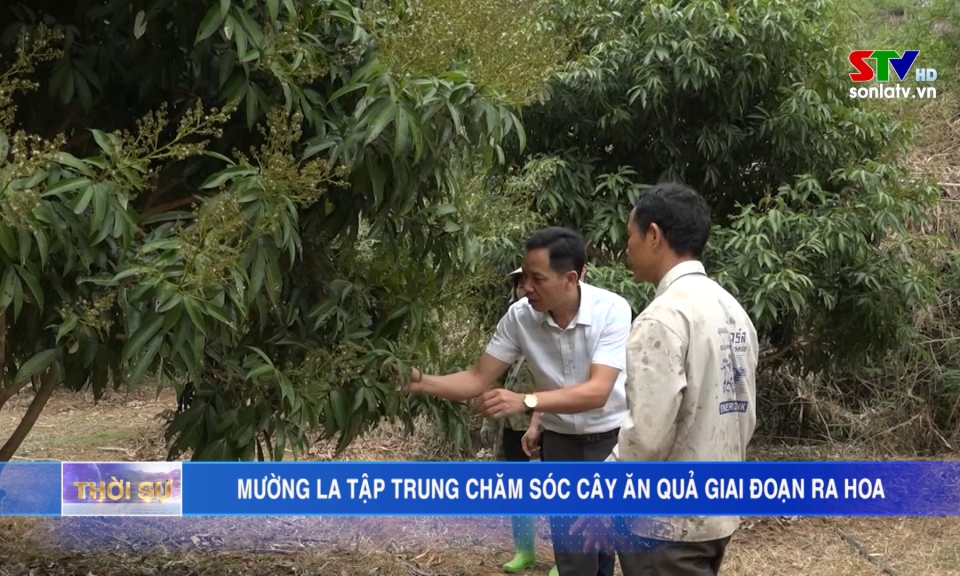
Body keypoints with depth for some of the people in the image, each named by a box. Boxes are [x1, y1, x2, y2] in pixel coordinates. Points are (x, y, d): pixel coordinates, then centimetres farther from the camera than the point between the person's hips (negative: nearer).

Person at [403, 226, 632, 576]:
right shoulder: (520, 316, -13)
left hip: (613, 438, -3)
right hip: (559, 441, 3)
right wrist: (421, 383, -23)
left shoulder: (611, 310, -23)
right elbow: (478, 379, -5)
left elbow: (597, 391, -32)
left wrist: (526, 402, -45)